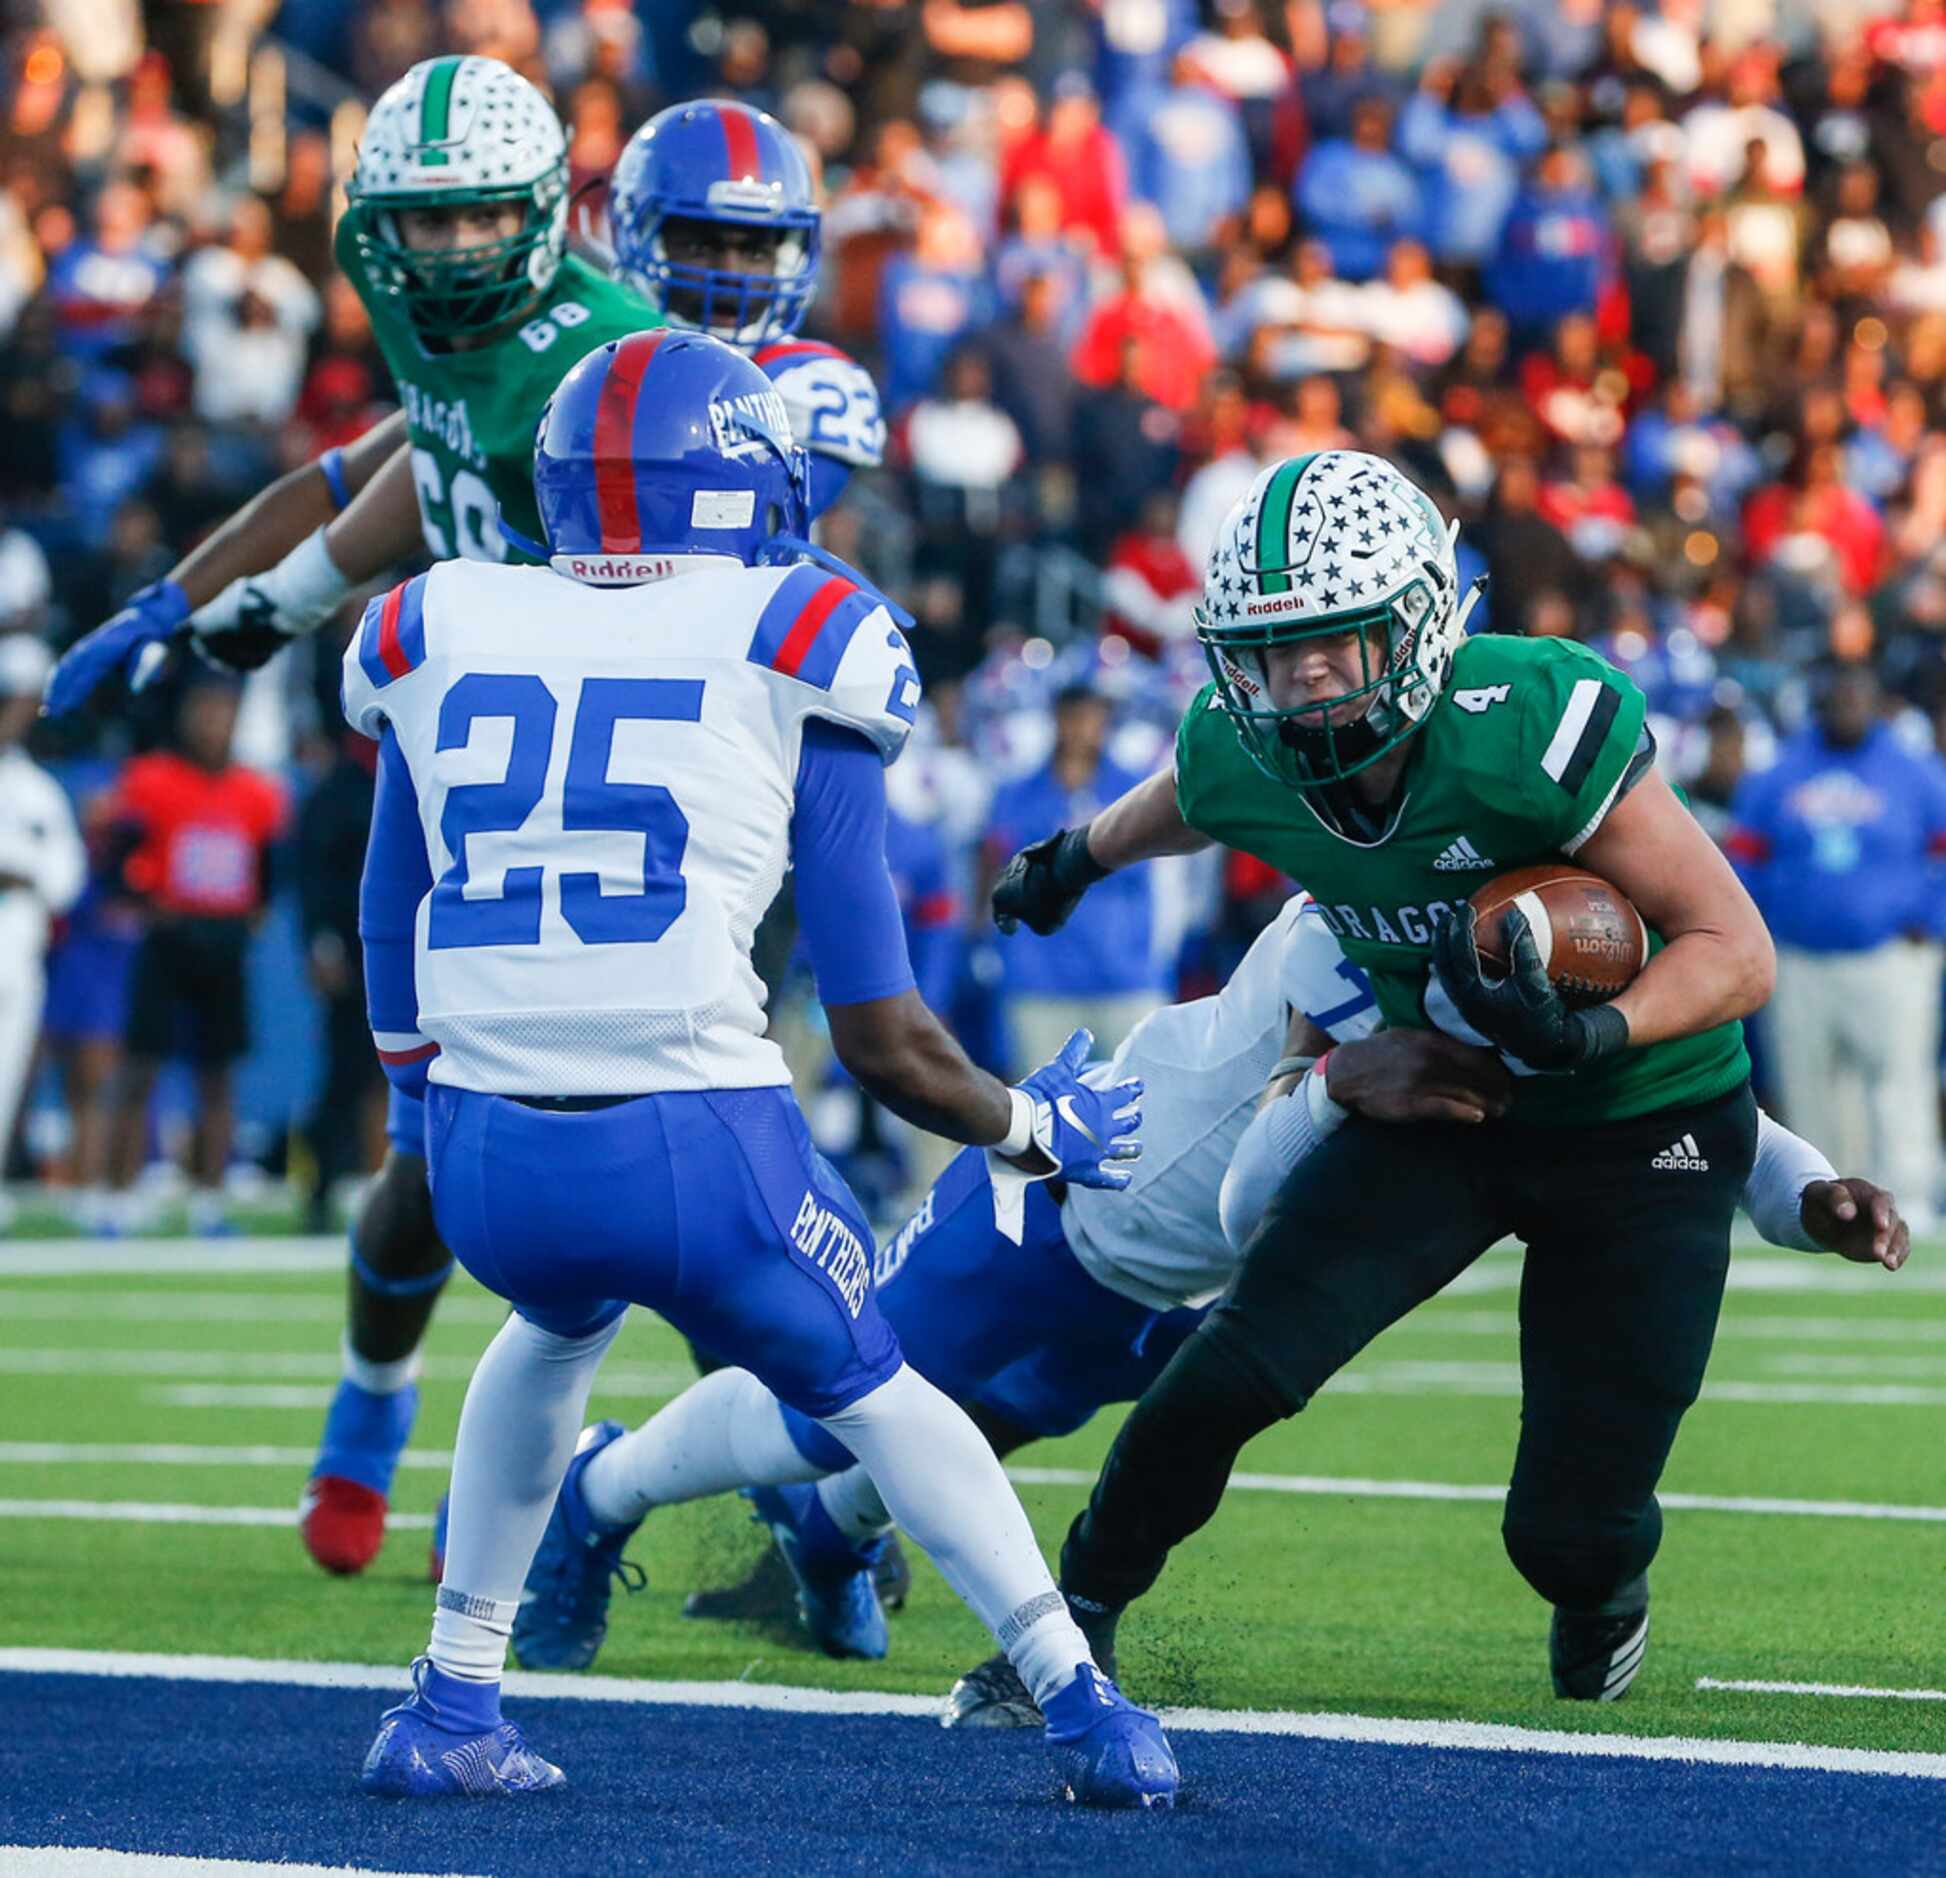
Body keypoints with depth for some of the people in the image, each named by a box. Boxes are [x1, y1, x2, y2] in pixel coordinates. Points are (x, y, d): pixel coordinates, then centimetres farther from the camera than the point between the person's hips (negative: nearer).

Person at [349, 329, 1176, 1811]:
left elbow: (399, 1013, 21)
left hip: (486, 1168, 3)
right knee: (870, 1391, 24)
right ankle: (1089, 1713, 20)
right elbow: (882, 1041, 5)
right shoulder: (793, 648, 6)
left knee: (559, 1326, 36)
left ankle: (454, 1707, 33)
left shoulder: (437, 635, 14)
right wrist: (1034, 1129, 22)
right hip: (699, 1152, -3)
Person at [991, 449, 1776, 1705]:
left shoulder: (1536, 730, -32)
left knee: (1568, 1529, -4)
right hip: (1441, 1107, 4)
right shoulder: (1241, 762, -14)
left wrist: (1583, 1034, -42)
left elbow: (1738, 951, -25)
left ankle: (1604, 1589, 35)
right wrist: (1078, 858, 34)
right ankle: (1076, 1614, 9)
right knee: (1237, 1372, -15)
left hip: (1645, 1133, -4)